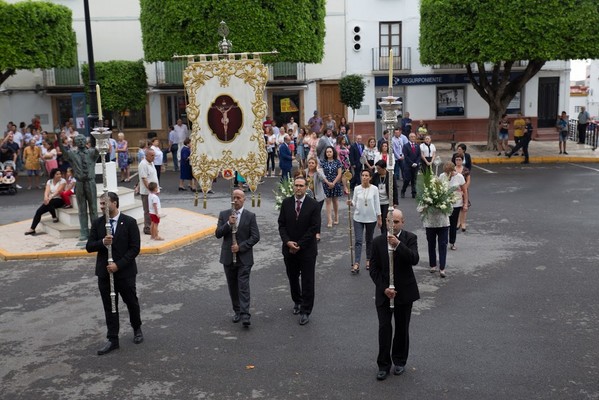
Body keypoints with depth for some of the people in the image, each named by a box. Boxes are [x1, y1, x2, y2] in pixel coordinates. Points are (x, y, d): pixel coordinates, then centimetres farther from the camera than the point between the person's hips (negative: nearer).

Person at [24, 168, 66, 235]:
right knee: (39, 211, -15)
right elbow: (47, 191, -6)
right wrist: (46, 197, -30)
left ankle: (54, 217, -13)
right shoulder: (49, 181, 9)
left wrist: (50, 197, -36)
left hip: (59, 200, -5)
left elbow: (58, 191, -20)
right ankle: (32, 229, -11)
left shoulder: (62, 181, -4)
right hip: (50, 200, 5)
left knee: (50, 203, -37)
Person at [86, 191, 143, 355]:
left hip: (125, 272, -3)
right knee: (109, 307, 8)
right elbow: (89, 247, 2)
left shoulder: (129, 222, -8)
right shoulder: (97, 223, 3)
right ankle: (112, 340, 18)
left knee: (131, 302, 12)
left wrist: (118, 265, -18)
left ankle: (137, 329, 37)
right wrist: (102, 242, -19)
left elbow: (135, 248, -11)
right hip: (104, 272, 3)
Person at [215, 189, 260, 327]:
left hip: (244, 257, -3)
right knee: (232, 286, 12)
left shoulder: (250, 216, -3)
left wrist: (240, 247, -15)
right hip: (228, 257, 3)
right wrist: (228, 224, -18)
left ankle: (245, 315, -13)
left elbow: (255, 237, -6)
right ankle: (237, 312, 24)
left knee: (243, 286, -10)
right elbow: (218, 234, -2)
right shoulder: (224, 214, 5)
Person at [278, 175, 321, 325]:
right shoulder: (286, 203, 2)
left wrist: (299, 245, -14)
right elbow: (282, 224, 2)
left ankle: (306, 311, 9)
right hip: (289, 248, 3)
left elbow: (314, 228, -11)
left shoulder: (313, 205, -8)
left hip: (307, 249, -3)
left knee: (307, 281, 0)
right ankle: (297, 302, 38)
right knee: (292, 278, 16)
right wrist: (287, 242, -13)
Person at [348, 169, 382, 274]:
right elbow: (355, 203, 4)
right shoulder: (357, 188, -3)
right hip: (358, 218, 0)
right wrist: (351, 203, -18)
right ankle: (356, 264, -9)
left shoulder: (374, 189, -6)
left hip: (371, 218, 0)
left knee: (369, 240, 14)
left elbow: (377, 204, -1)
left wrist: (379, 218, 0)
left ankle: (368, 260, 29)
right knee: (358, 241, -6)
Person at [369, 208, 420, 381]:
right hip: (383, 291, 0)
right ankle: (383, 365, 8)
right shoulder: (378, 241, -2)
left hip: (404, 291, 0)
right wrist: (384, 288, -11)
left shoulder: (410, 238, -5)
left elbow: (414, 260, -21)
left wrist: (398, 245, -32)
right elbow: (374, 269, -1)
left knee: (402, 328, 12)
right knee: (384, 328, -3)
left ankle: (399, 361, 29)